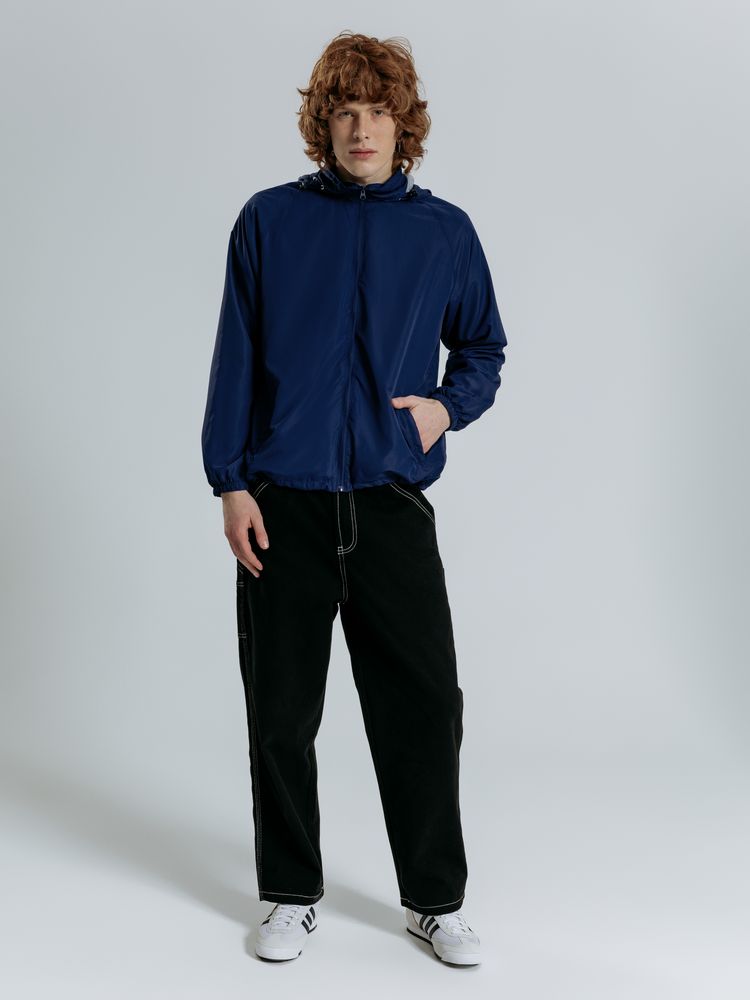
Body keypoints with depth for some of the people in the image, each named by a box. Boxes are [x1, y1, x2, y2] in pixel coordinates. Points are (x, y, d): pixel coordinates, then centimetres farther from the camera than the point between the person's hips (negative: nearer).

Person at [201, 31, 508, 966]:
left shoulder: (444, 231, 6)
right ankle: (291, 896, 26)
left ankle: (435, 899, 21)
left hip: (393, 505, 1)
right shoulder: (270, 220, 4)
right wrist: (229, 484, -2)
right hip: (282, 507, 0)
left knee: (424, 707, 3)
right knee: (282, 712, 8)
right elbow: (235, 358, 4)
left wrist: (448, 405, -4)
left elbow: (483, 348, 17)